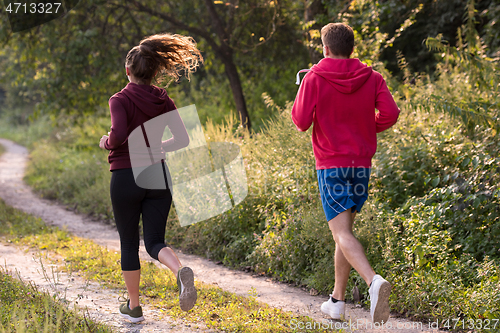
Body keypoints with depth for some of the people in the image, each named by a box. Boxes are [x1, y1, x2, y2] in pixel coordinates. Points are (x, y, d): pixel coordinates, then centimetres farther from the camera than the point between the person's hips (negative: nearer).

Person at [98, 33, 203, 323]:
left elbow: (119, 135, -25)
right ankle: (182, 272, -24)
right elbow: (183, 139, 0)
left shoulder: (120, 100, -10)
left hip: (126, 177, -3)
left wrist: (106, 142, -3)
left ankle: (134, 306, 21)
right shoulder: (163, 99, 4)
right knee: (155, 242, 8)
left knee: (129, 244, 12)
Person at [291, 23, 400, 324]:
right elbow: (390, 113, -8)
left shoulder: (314, 79, -6)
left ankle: (374, 281, -36)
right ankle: (337, 300, 21)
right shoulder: (372, 78, 4)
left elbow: (301, 121, -9)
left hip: (331, 165, -4)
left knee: (342, 233, -10)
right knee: (345, 230, 16)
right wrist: (367, 128, 11)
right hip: (361, 163, 4)